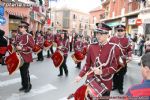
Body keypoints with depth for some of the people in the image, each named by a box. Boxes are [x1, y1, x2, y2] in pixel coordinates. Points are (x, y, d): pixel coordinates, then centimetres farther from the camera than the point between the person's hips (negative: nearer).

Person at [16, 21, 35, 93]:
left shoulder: (28, 36, -14)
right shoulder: (21, 36, 11)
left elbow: (32, 46, -19)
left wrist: (22, 48, -24)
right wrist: (18, 47, 6)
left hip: (26, 58, -8)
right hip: (21, 57, 8)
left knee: (25, 72, -1)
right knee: (22, 72, 14)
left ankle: (28, 86, 17)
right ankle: (24, 85, 28)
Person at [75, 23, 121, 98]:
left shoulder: (114, 48, -10)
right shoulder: (92, 46, 0)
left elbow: (114, 67, -10)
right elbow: (88, 64, 7)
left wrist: (101, 72, -24)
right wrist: (80, 75, -1)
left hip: (105, 83, -2)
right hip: (91, 80, 3)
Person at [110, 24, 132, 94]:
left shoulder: (127, 40, 1)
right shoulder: (112, 39, -1)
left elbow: (129, 49, 5)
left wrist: (129, 56, -10)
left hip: (122, 61, 0)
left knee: (121, 75, 10)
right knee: (114, 74, 13)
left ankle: (120, 87, 26)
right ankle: (115, 85, 32)